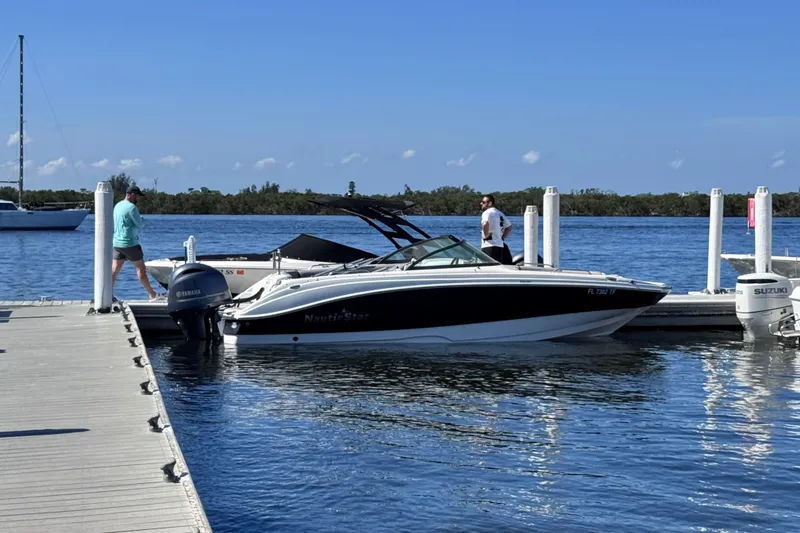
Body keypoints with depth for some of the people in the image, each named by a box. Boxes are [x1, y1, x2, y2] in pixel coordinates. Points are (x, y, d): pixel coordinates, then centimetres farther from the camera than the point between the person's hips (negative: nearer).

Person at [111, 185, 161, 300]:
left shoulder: (118, 205, 13)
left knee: (114, 269, 6)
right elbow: (140, 224, -10)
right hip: (130, 243, -8)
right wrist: (142, 219, 10)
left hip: (117, 242, 8)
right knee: (141, 268, 0)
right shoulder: (131, 207, -14)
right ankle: (152, 294, 6)